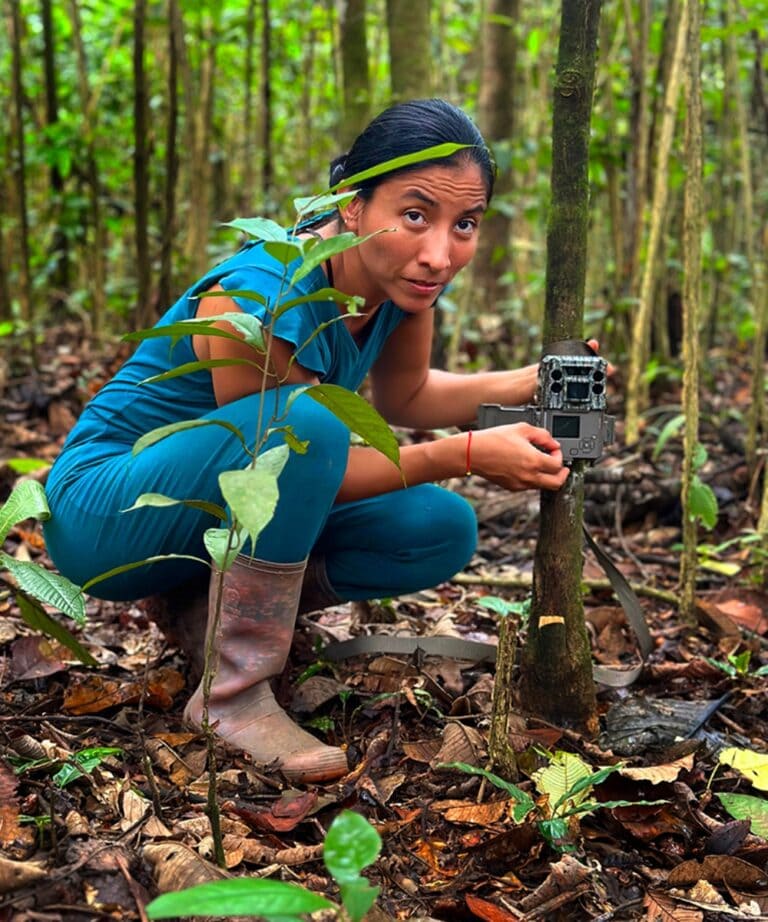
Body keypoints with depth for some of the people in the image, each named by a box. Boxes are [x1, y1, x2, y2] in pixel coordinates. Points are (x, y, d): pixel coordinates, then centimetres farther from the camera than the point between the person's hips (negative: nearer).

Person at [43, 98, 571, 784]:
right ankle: (234, 694, -22)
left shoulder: (404, 274, -8)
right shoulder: (264, 297, -31)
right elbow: (301, 457, -22)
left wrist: (524, 384, -8)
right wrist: (468, 455, -25)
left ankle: (209, 606, 5)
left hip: (218, 510, 8)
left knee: (441, 530, -6)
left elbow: (404, 397, 7)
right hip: (104, 512, -7)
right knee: (306, 419, -34)